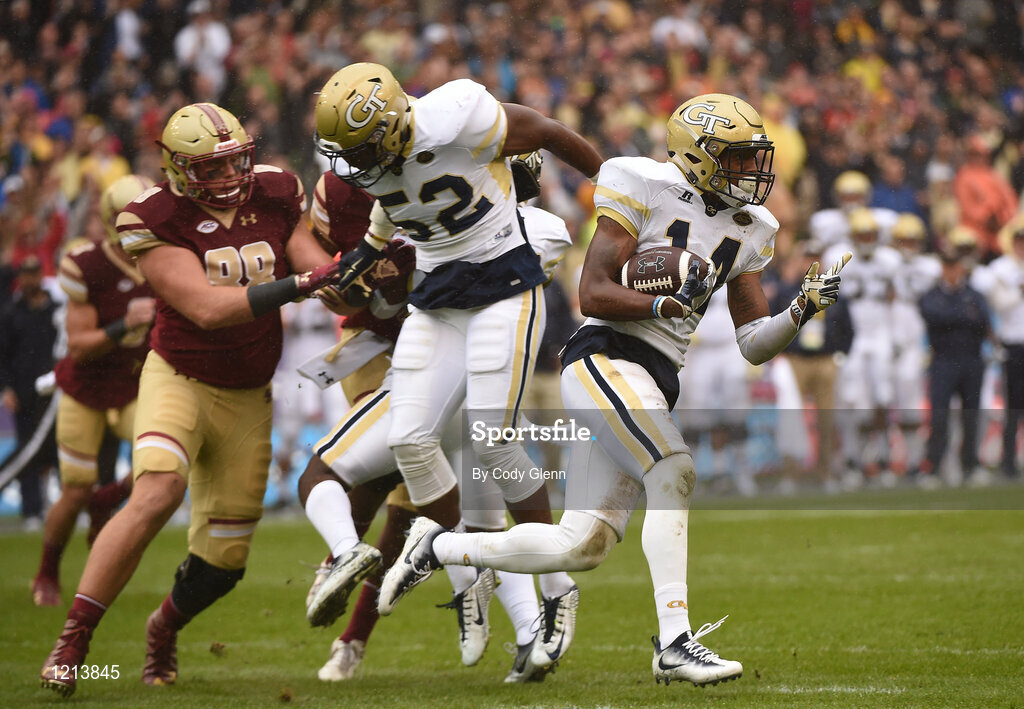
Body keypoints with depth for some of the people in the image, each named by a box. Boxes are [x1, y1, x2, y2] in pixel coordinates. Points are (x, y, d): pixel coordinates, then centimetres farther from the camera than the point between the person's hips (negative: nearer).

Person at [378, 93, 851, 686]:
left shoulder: (746, 232, 16)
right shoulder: (647, 191, -5)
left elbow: (754, 345, 16)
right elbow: (593, 294, -10)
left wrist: (803, 310, -1)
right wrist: (670, 305, -22)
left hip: (656, 385, 8)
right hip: (606, 357, -8)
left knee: (582, 546, 3)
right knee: (674, 473, -27)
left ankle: (439, 547, 20)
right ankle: (674, 642, -26)